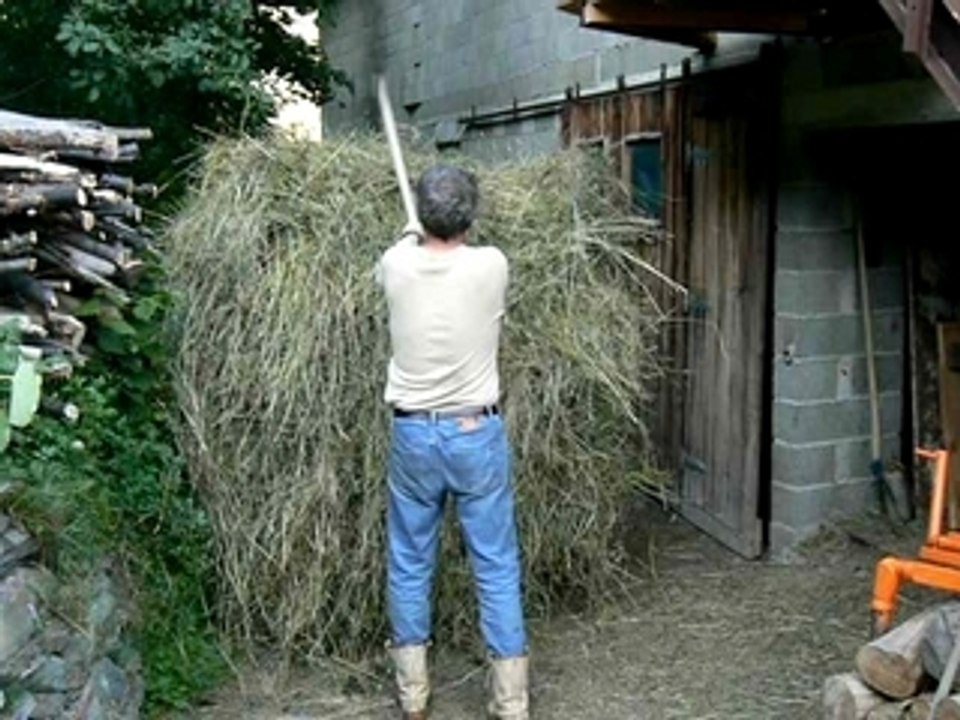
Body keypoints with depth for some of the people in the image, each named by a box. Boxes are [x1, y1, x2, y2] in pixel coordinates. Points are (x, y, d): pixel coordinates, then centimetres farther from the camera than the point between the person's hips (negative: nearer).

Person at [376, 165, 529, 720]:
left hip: (413, 434, 2)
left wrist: (419, 232, 39)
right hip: (478, 434, -1)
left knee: (410, 565, 14)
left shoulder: (395, 267, -8)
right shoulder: (491, 266, -12)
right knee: (497, 568, 7)